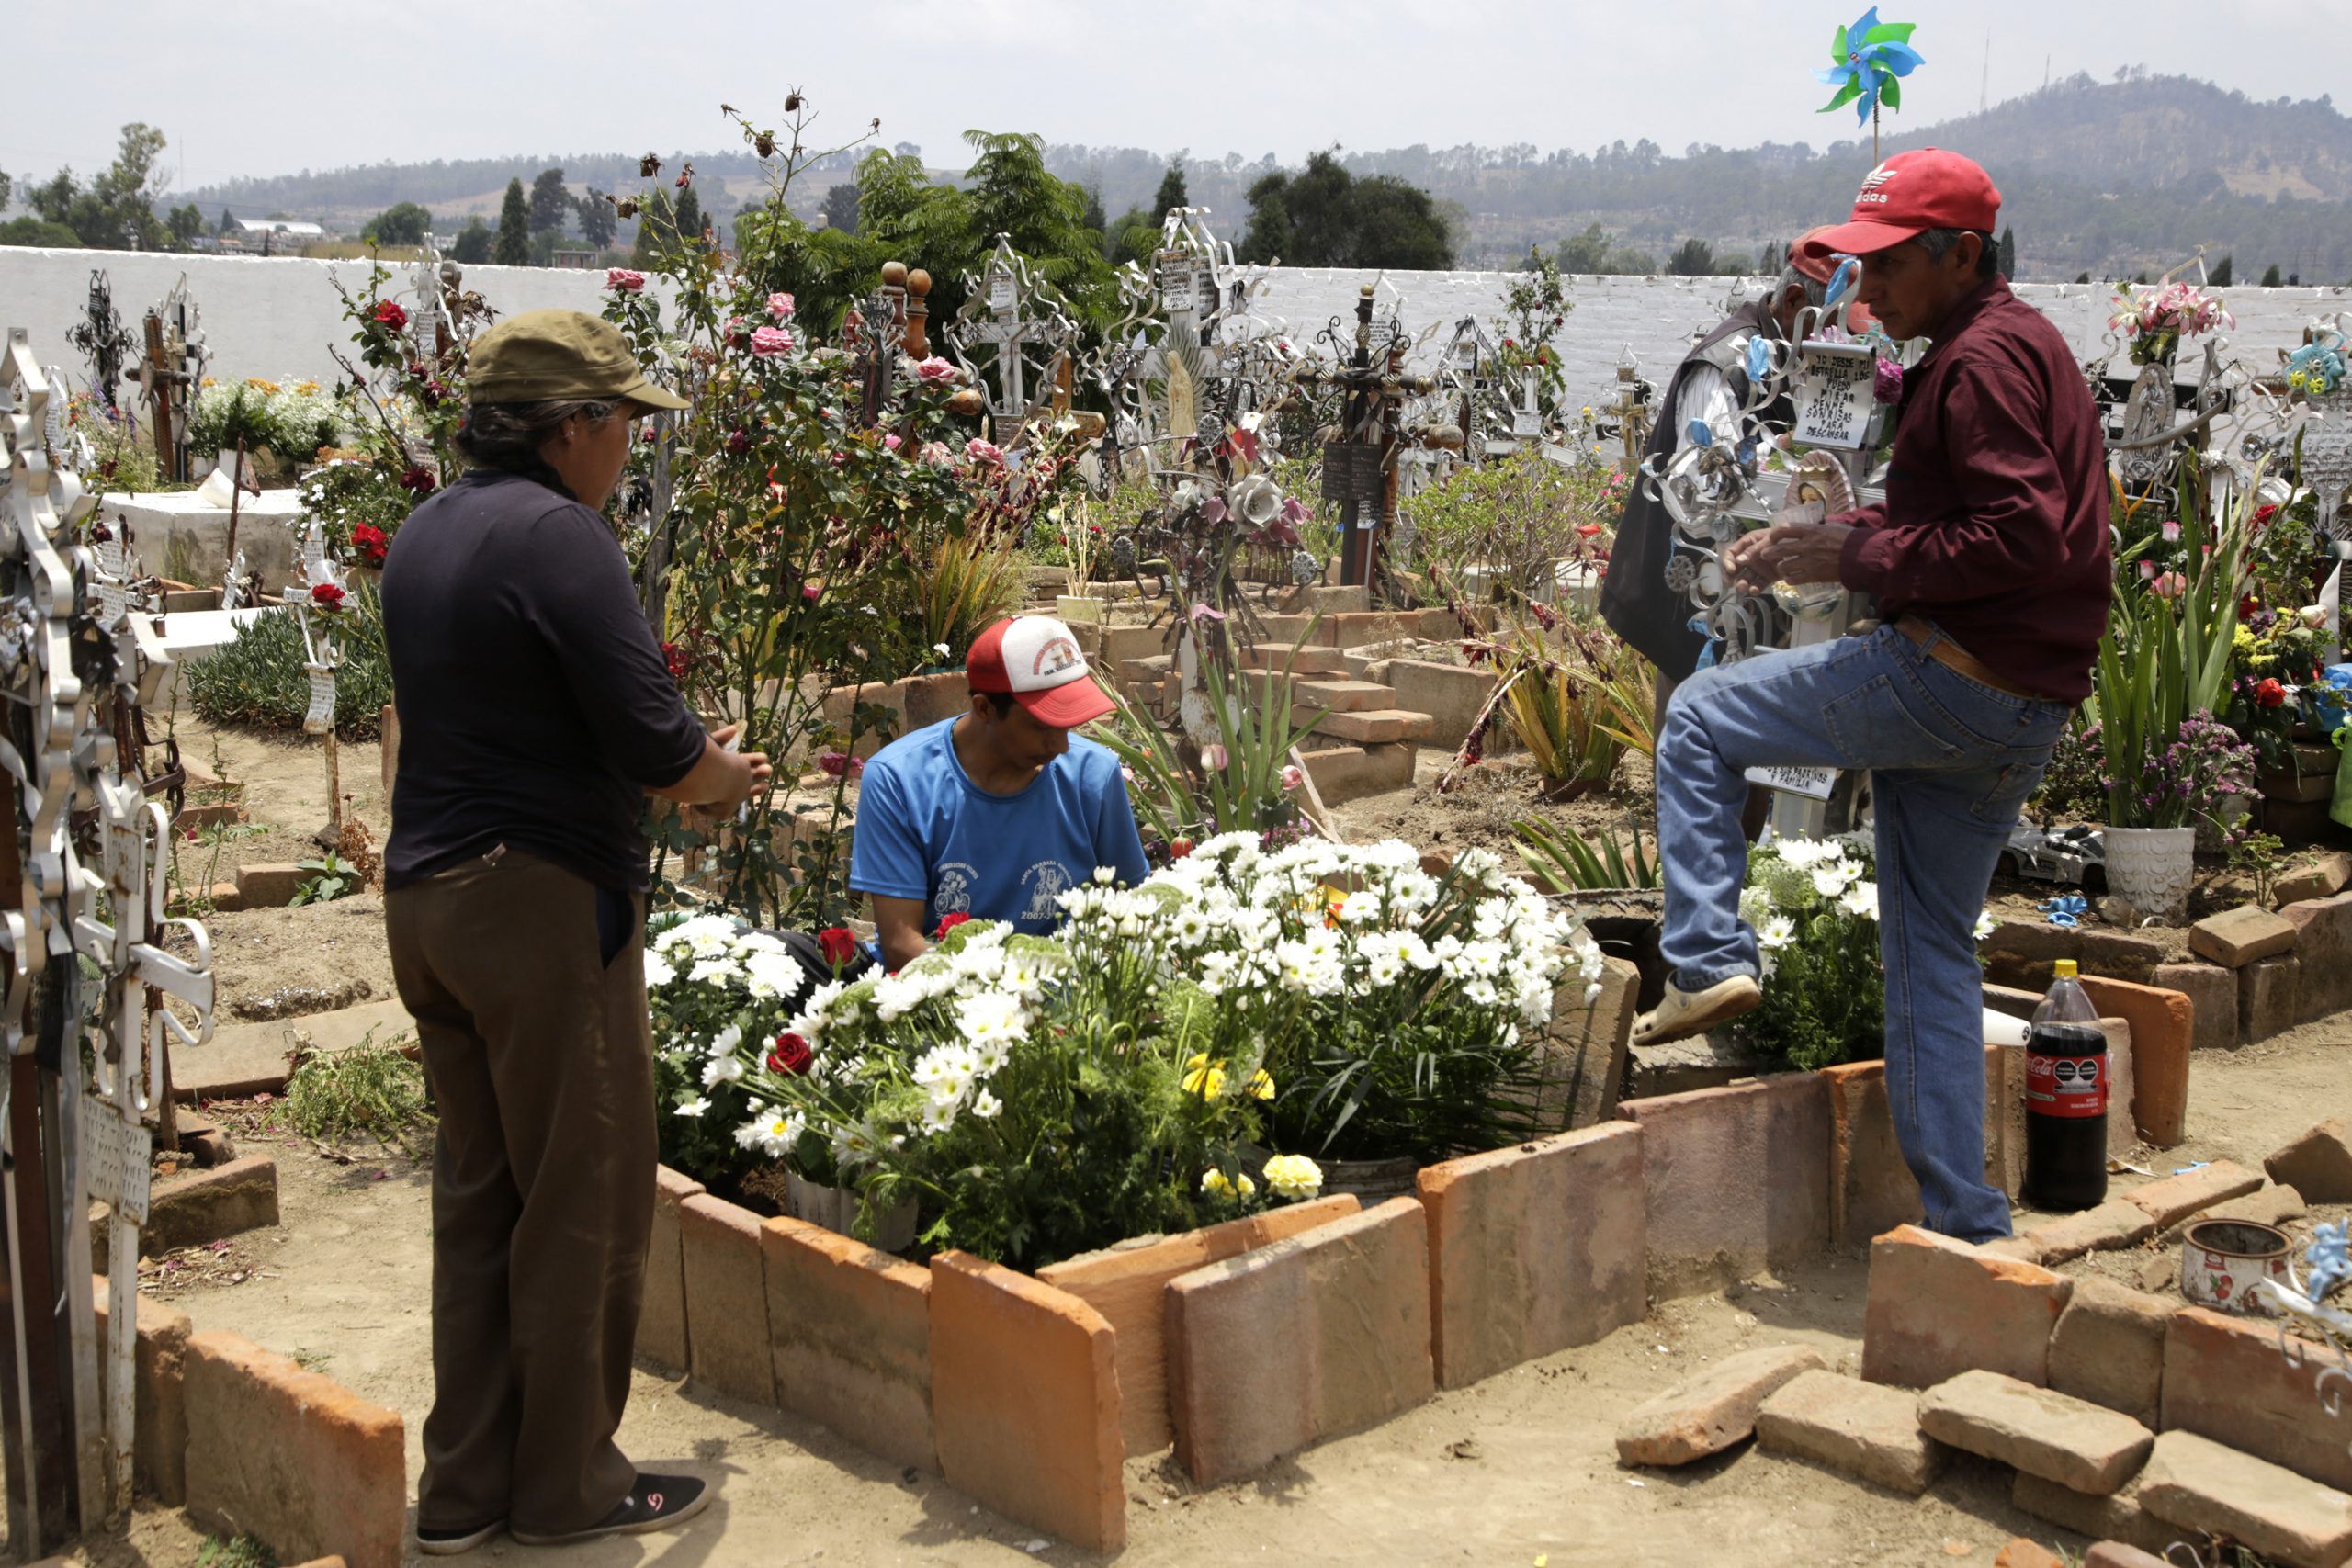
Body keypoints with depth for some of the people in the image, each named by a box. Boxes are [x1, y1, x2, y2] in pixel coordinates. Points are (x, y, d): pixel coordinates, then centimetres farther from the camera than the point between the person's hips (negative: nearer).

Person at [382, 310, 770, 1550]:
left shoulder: (422, 535, 13)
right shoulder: (557, 536, -15)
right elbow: (652, 743, -19)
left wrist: (674, 760, 18)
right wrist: (725, 777, 3)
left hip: (423, 890, 9)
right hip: (543, 899, -9)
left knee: (477, 1191, 16)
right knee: (582, 1198, 4)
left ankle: (466, 1486, 23)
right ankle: (568, 1483, 15)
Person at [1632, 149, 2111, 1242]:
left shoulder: (1986, 357, -13)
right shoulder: (2017, 344, 20)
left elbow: (2023, 536, -23)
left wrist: (1858, 557, -15)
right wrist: (1825, 538, 11)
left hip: (1948, 680, -10)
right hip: (2020, 717, 10)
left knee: (1697, 720, 6)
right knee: (1933, 952, 14)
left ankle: (1708, 960, 0)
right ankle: (1966, 1225, 17)